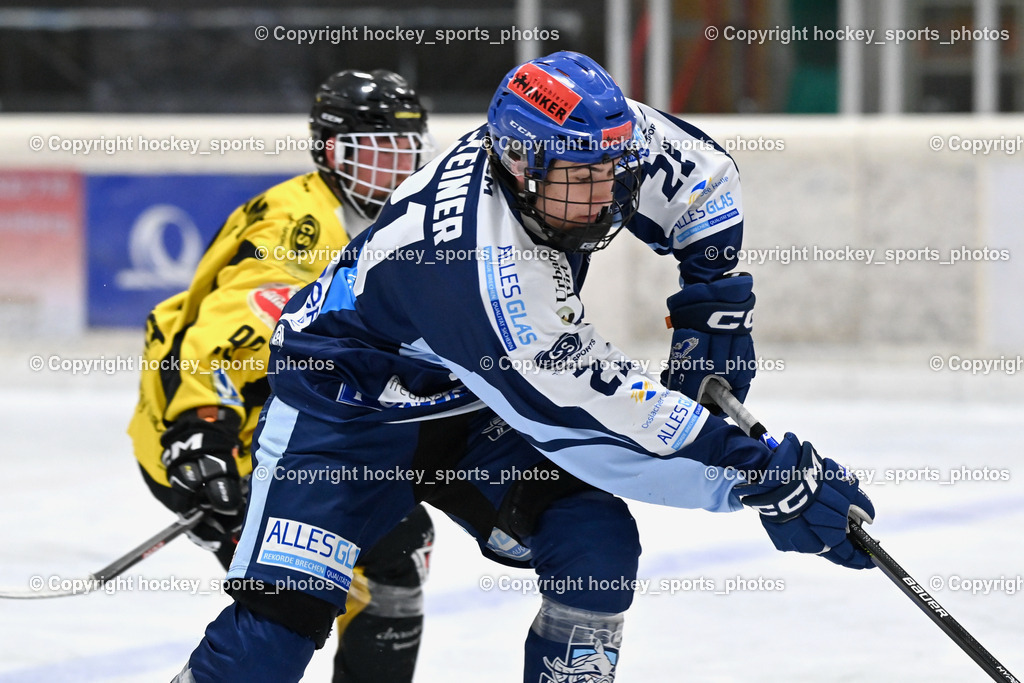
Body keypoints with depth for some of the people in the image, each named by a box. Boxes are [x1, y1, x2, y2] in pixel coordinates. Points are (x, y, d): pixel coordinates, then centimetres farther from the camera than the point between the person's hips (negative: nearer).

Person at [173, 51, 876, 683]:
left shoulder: (588, 139, -18)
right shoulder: (484, 270, -39)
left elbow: (706, 172, 4)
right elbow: (603, 413, -39)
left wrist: (714, 308, -4)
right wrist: (767, 476, -38)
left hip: (470, 403, 7)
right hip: (347, 396, -7)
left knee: (598, 543, -13)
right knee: (280, 615, -20)